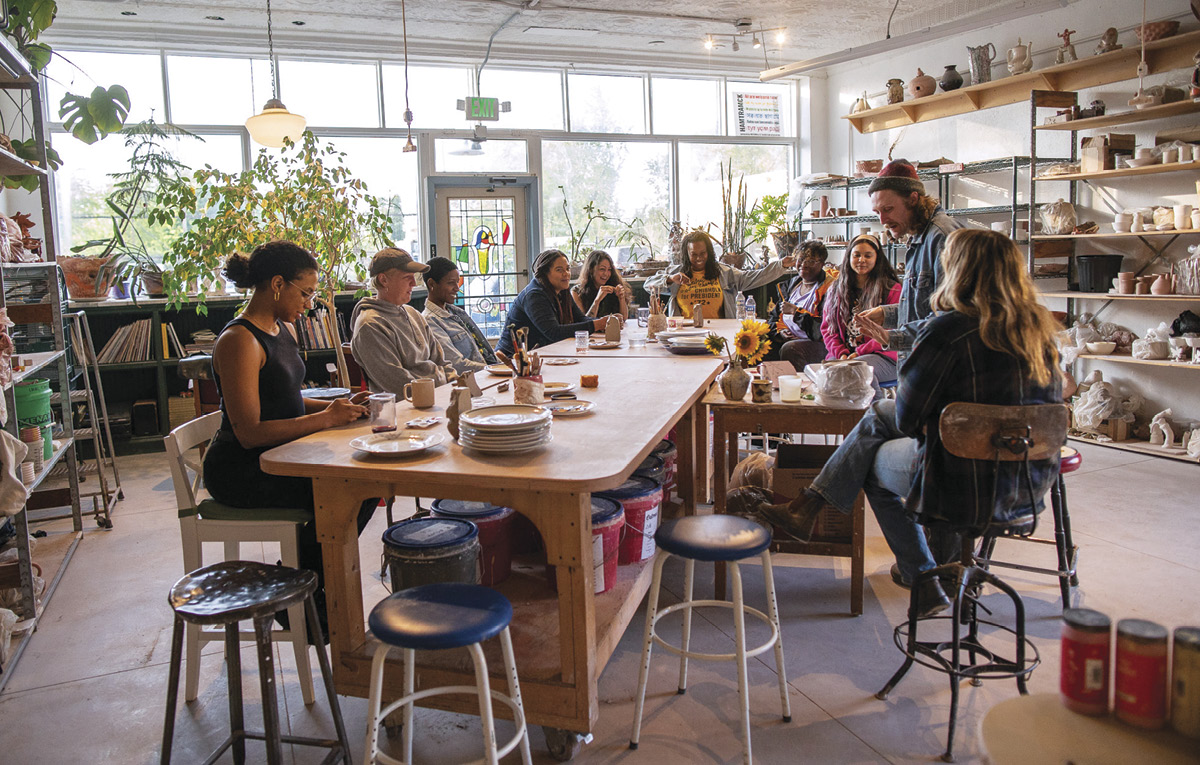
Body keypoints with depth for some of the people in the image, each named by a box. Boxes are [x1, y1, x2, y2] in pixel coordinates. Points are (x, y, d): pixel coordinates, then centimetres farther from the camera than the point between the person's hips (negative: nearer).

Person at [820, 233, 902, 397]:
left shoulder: (891, 289, 5)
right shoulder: (837, 288, 19)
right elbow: (827, 327, 16)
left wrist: (859, 353, -12)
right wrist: (841, 353, -3)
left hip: (882, 356, -3)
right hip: (843, 354, 3)